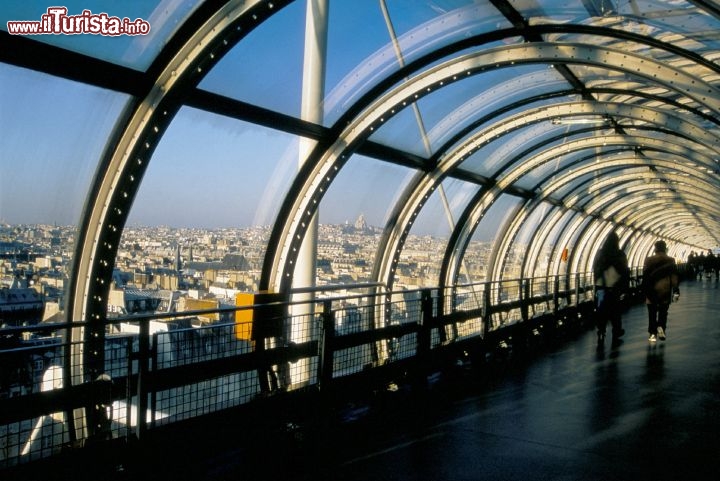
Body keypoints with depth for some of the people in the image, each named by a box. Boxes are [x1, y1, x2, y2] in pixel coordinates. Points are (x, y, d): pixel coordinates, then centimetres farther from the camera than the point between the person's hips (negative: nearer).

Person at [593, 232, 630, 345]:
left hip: (601, 288, 2)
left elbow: (595, 270, 8)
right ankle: (616, 334, 13)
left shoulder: (600, 254, 2)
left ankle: (601, 334, -1)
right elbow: (625, 272, -6)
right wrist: (624, 288, 1)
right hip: (615, 289, -2)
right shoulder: (620, 254, -8)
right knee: (615, 312, 8)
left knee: (601, 312, 5)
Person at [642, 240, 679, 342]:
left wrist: (644, 290, 8)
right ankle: (661, 327, -11)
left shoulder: (648, 260, -2)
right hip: (665, 291, 0)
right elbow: (675, 276, -5)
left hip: (651, 291, 0)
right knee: (663, 312, 11)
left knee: (652, 313, 6)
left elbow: (644, 275, 0)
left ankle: (653, 333, 3)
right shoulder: (671, 260, -2)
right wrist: (676, 291, -3)